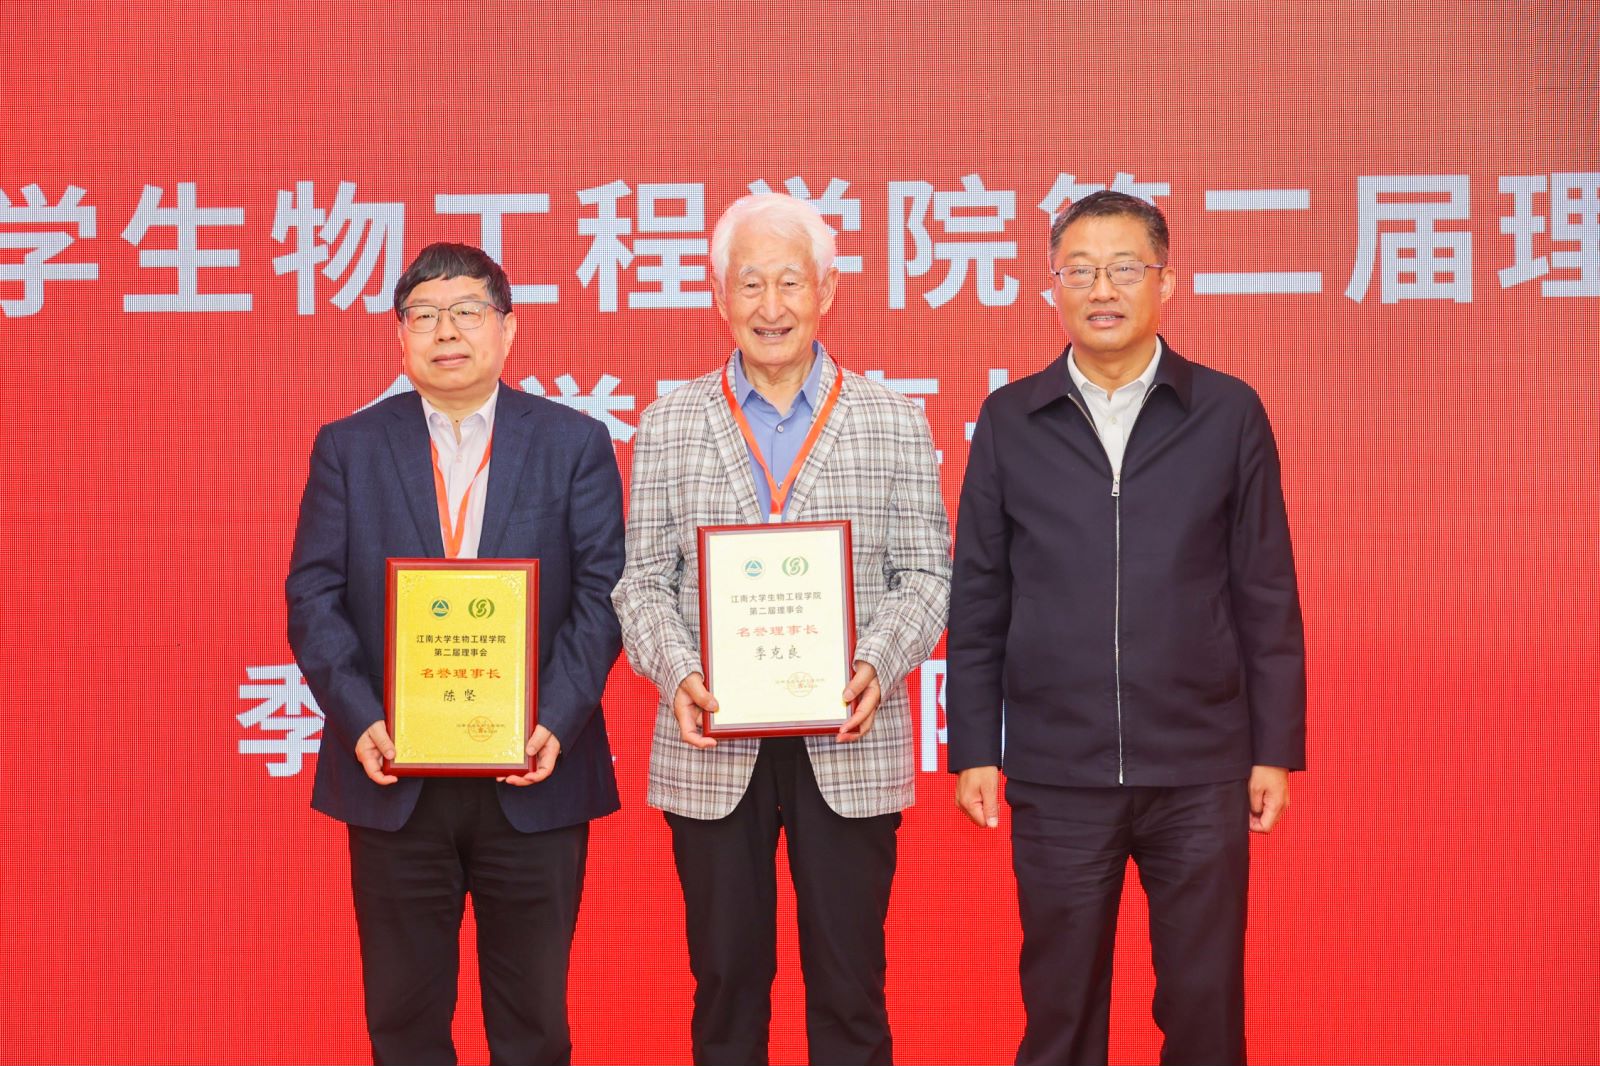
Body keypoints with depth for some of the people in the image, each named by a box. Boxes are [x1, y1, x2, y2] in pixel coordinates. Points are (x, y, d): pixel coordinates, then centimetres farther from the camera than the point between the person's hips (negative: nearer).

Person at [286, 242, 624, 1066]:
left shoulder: (576, 444, 4)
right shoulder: (347, 448, 6)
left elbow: (602, 593, -3)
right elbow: (313, 597, 0)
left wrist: (556, 720, -15)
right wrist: (359, 720, -13)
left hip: (534, 779, 0)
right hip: (394, 777, 1)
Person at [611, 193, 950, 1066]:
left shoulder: (893, 422, 5)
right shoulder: (670, 425, 7)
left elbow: (926, 574, 3)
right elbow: (643, 580, 4)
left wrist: (877, 668, -14)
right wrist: (677, 675, -13)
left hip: (849, 749, 0)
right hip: (712, 748, 1)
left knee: (849, 988, 5)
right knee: (725, 981, 10)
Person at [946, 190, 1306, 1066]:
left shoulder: (1228, 413, 2)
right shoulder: (1010, 421, 4)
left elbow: (1266, 595, 3)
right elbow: (978, 600, 5)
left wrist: (1276, 749, 0)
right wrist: (973, 750, 2)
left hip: (1201, 772, 0)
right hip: (1056, 775, 1)